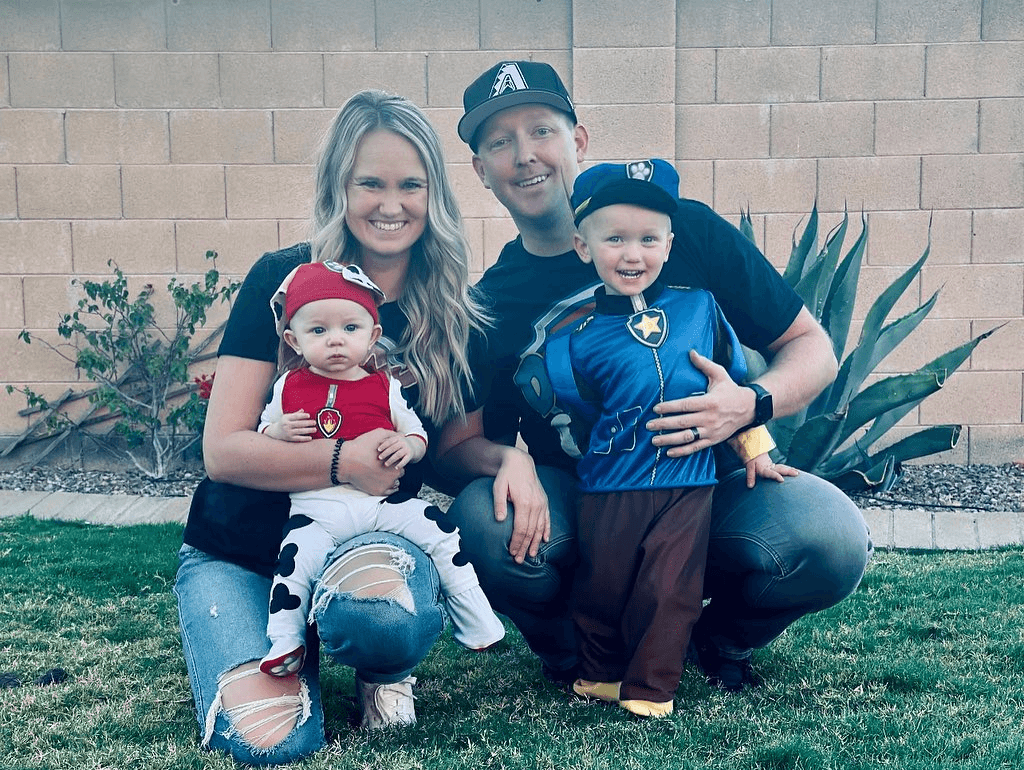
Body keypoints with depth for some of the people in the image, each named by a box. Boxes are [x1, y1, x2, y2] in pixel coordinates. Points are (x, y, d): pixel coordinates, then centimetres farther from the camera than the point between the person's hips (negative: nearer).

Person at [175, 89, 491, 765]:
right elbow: (223, 449, -13)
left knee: (380, 612, -36)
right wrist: (343, 462, -28)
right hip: (241, 551, 0)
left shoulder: (453, 313, -1)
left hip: (370, 535, 1)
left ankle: (382, 670, 1)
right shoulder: (284, 280, -10)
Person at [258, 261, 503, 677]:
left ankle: (473, 617, 2)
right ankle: (285, 641, -6)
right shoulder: (289, 387, 7)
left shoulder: (385, 388, 7)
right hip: (316, 508, -1)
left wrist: (408, 445, -12)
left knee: (438, 529, -14)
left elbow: (418, 434, 13)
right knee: (297, 555, -26)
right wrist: (278, 432, -9)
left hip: (383, 501, 1)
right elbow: (262, 433, 15)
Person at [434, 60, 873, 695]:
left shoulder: (687, 229, -3)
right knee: (483, 523, -31)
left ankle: (720, 637, 6)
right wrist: (508, 460, -22)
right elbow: (457, 444, 2)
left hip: (711, 490, 0)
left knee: (830, 534, -30)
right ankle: (573, 652, 3)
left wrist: (750, 404, -20)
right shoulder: (488, 302, 1)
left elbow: (812, 346, 1)